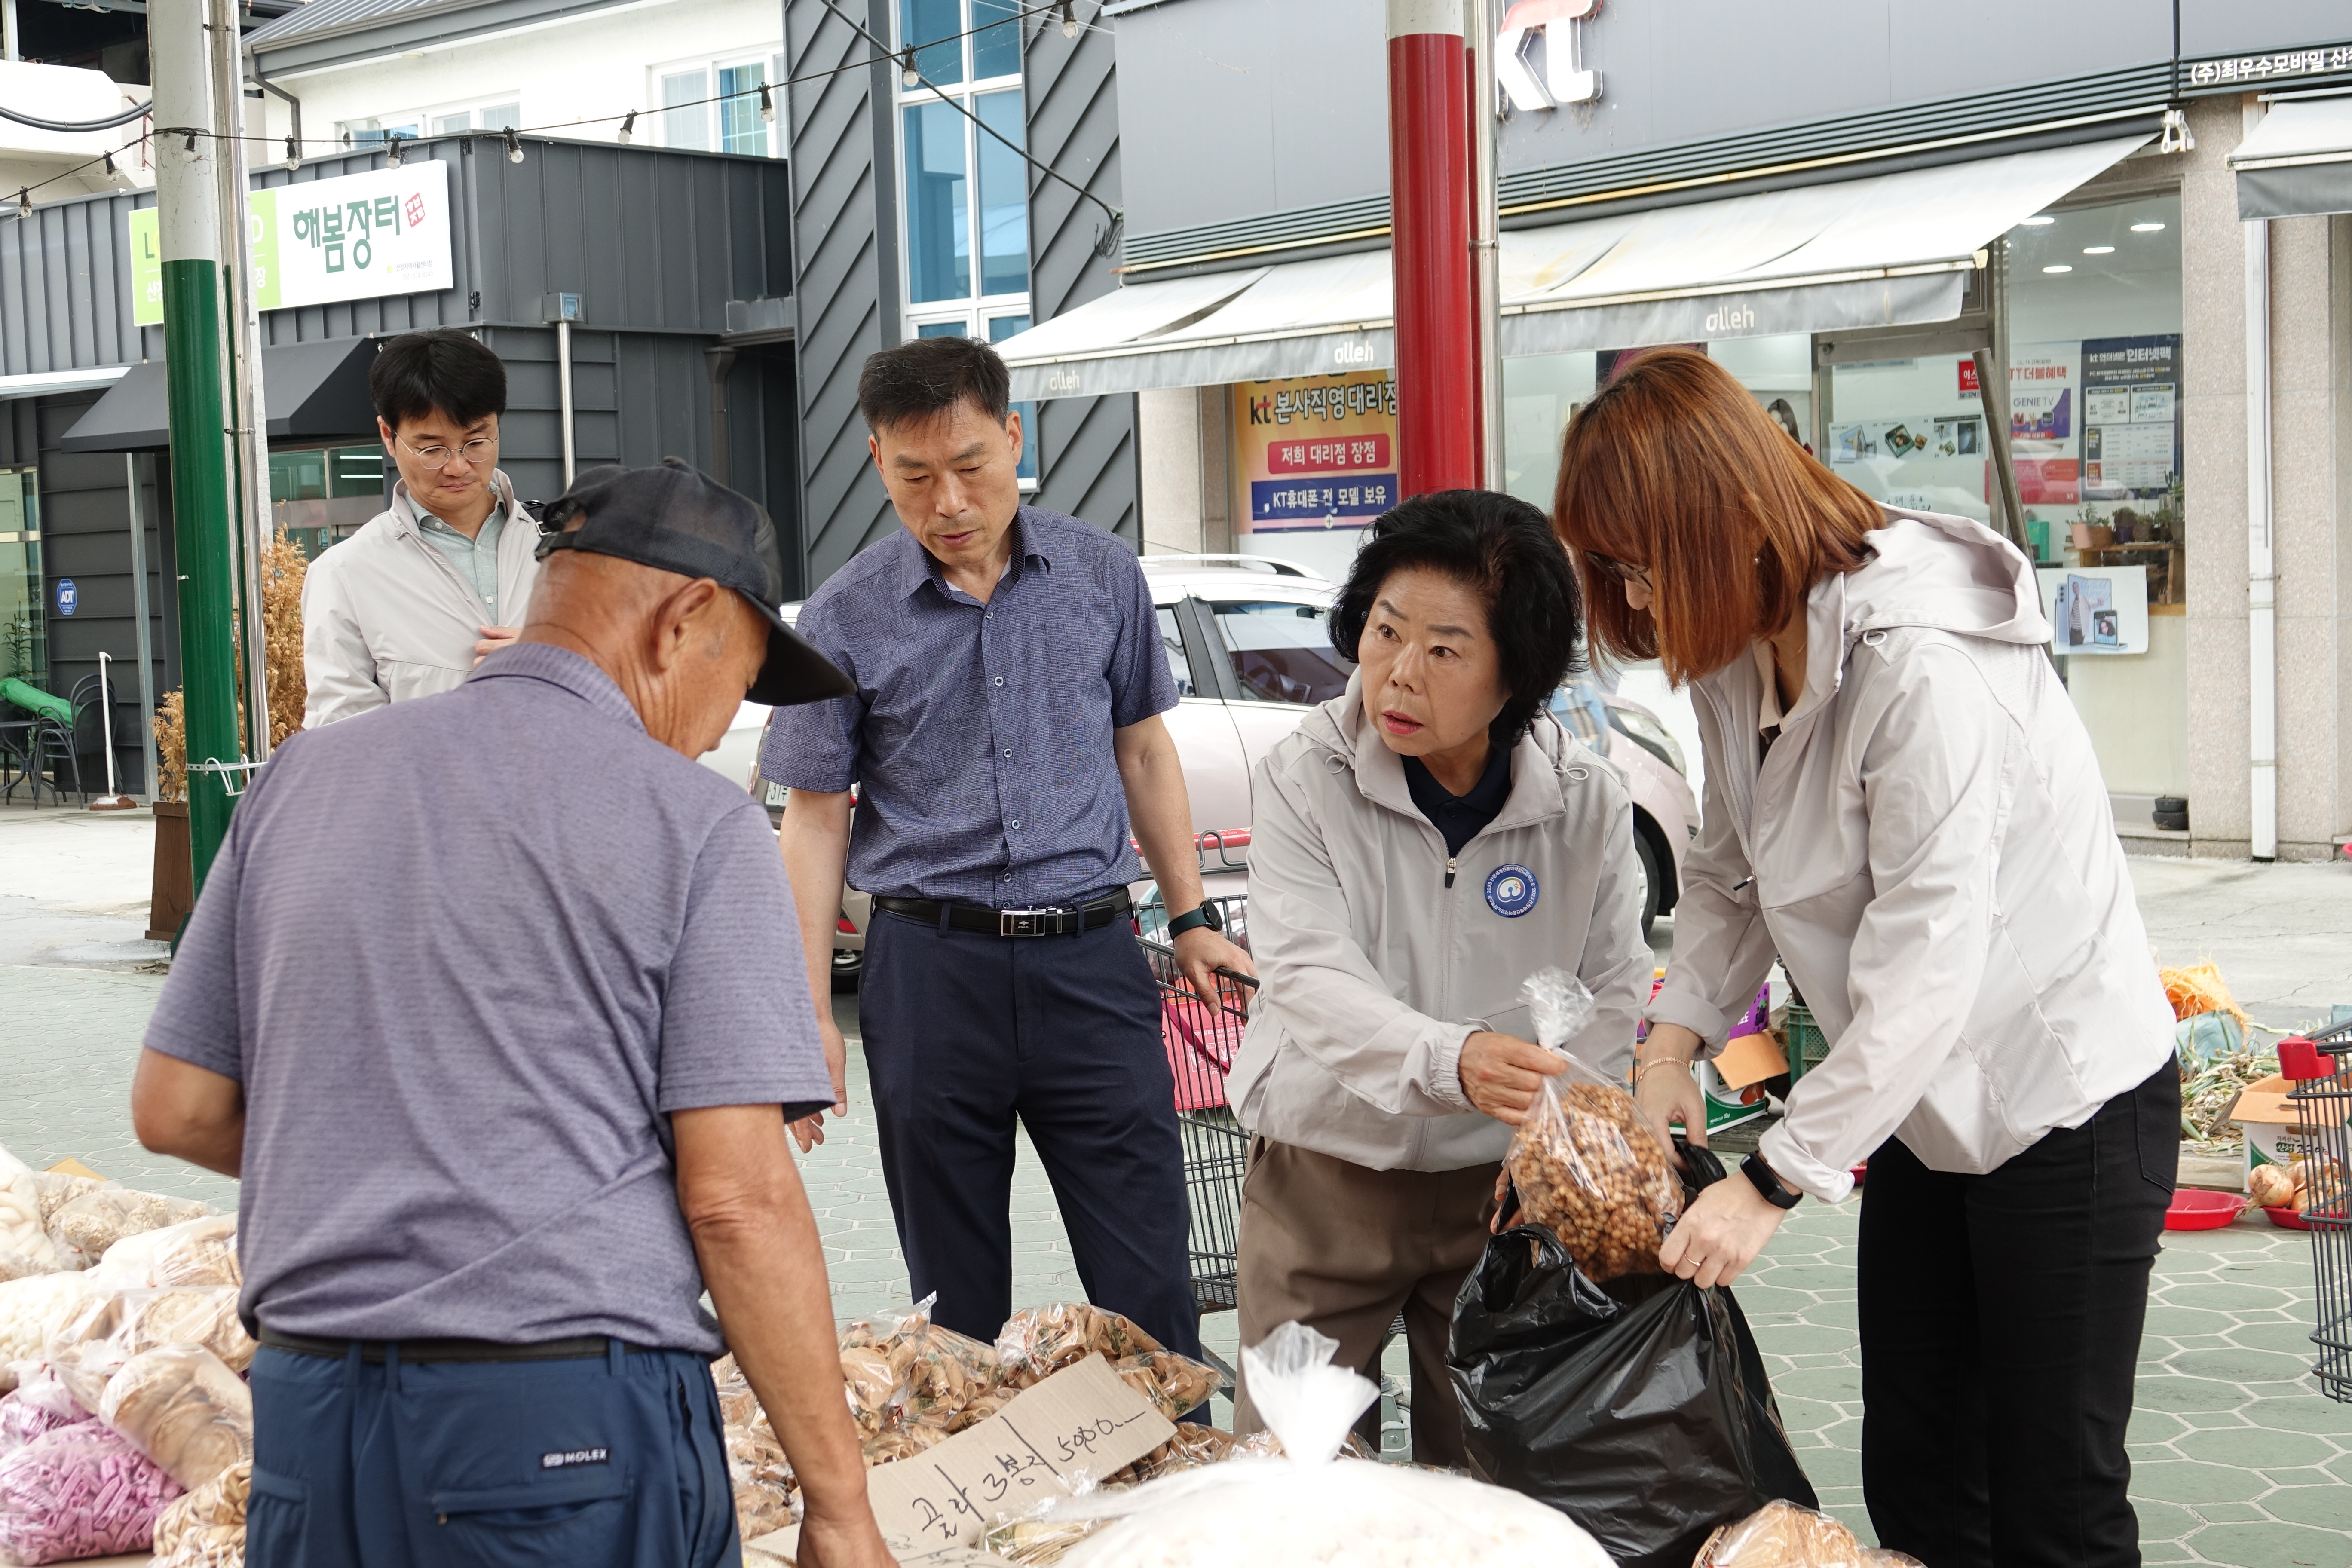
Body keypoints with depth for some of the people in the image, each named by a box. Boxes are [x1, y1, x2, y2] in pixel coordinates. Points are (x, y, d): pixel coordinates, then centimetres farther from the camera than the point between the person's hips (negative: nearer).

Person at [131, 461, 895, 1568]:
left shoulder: (304, 779, 8)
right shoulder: (694, 822, -7)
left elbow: (175, 1111, 11)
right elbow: (738, 1199, -13)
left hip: (308, 1422, 5)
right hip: (575, 1433, -5)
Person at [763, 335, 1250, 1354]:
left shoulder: (1101, 575, 4)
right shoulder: (846, 619, -2)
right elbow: (816, 817, 2)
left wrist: (1192, 920, 11)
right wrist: (810, 1013, -3)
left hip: (1090, 960, 1)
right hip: (932, 971, -1)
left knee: (1148, 1282, 0)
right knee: (957, 1298, 9)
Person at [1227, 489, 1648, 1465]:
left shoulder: (1587, 802, -6)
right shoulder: (1303, 781, -12)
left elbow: (1614, 999, -3)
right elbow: (1314, 985, -23)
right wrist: (1454, 1059, -41)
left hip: (1499, 1186, 1)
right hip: (1326, 1177, -1)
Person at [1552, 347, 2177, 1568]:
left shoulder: (1918, 662, -28)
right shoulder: (1739, 655, 0)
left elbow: (1926, 963, -30)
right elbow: (1726, 874, 8)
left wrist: (1776, 1182, -27)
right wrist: (1673, 1042, -9)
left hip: (2064, 1102, -8)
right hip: (1924, 1102, 8)